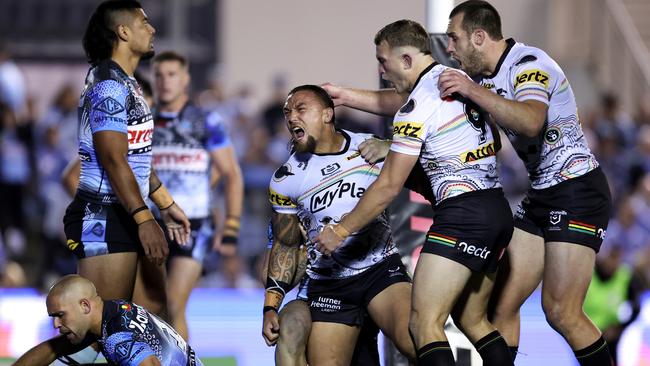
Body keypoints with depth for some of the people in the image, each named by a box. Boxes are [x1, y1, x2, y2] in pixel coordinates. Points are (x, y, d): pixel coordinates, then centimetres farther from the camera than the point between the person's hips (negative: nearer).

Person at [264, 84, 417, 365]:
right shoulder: (286, 180, 0)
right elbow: (285, 246, 9)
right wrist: (270, 308, 4)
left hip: (381, 269, -2)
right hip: (328, 286, 2)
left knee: (416, 340, -27)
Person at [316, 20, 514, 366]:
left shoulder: (417, 109, -11)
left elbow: (388, 186, -9)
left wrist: (340, 230, 0)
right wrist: (345, 96, 34)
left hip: (462, 212, -9)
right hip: (498, 209, 9)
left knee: (424, 323, -14)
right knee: (472, 320, 17)